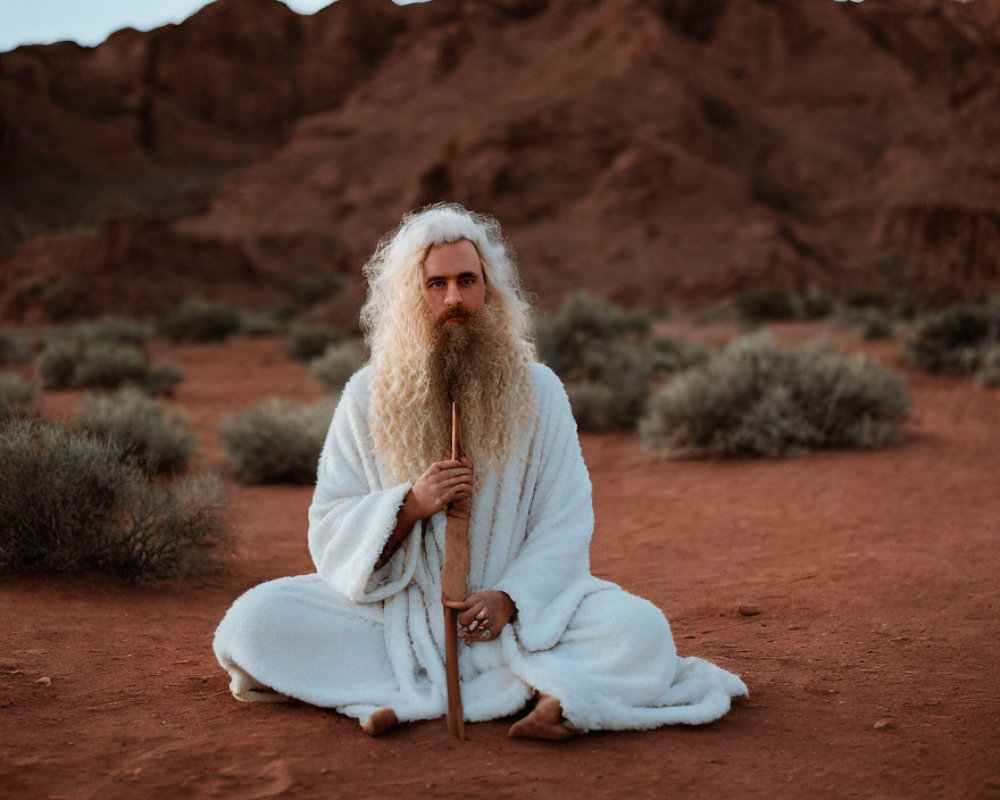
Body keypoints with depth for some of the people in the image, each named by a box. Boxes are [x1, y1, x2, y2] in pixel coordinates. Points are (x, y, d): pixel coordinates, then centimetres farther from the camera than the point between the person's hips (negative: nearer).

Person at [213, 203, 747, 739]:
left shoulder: (538, 391, 0)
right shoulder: (367, 396, 2)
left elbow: (565, 528, -3)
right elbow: (330, 529, 0)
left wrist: (509, 598, -20)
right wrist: (410, 505, -19)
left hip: (517, 613, 0)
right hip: (396, 612, 1)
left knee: (641, 629, -25)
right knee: (253, 621, -23)